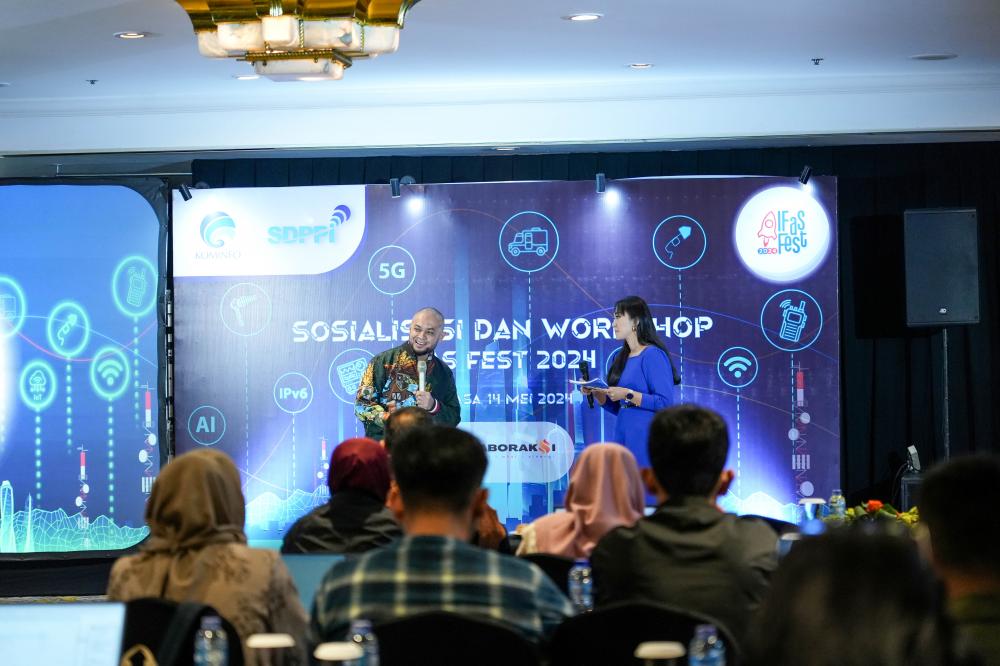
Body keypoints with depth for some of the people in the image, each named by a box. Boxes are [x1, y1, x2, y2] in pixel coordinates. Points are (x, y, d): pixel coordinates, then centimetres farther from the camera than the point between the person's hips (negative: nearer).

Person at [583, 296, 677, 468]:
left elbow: (665, 403, -18)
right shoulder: (621, 357, 14)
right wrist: (595, 392, 3)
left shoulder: (653, 355, -10)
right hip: (622, 435, 8)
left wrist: (628, 395, -18)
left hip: (646, 439, -8)